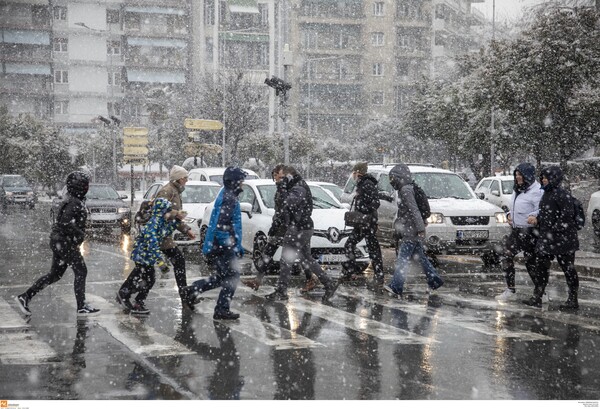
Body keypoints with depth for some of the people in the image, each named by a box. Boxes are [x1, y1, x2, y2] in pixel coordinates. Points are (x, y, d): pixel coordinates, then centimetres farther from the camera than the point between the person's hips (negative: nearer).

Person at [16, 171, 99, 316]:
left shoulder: (76, 200, 13)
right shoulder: (74, 203, -19)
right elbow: (65, 224, -28)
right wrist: (80, 234, -18)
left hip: (60, 242, 10)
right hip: (65, 242, -10)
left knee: (55, 274, 13)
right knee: (81, 271, -1)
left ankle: (25, 296, 14)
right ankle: (81, 307, 5)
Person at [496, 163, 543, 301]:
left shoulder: (536, 191, -15)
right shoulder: (517, 190, 14)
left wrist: (534, 217, -40)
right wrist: (509, 215, 9)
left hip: (529, 231, -9)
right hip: (516, 230, 9)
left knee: (531, 261, -3)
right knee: (507, 257, 7)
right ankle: (510, 290, 15)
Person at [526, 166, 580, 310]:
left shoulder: (562, 194, -15)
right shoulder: (546, 193, 13)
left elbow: (567, 215, -19)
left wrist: (555, 229, -19)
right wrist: (538, 219, 7)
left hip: (563, 238, -9)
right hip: (546, 237, 9)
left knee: (568, 268, 1)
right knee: (542, 266, 9)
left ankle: (573, 300, 10)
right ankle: (537, 298, 14)